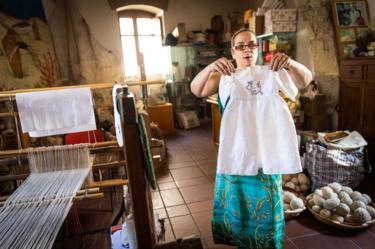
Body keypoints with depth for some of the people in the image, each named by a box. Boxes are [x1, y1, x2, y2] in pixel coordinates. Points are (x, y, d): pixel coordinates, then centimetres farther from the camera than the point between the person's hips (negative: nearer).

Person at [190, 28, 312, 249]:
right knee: (236, 198, 12)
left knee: (266, 199, 13)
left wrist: (290, 63, -30)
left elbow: (306, 80, -8)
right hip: (236, 148, -1)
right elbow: (196, 90, -16)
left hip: (267, 147, 1)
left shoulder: (272, 73, 4)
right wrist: (211, 67, -36)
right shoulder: (224, 76, -1)